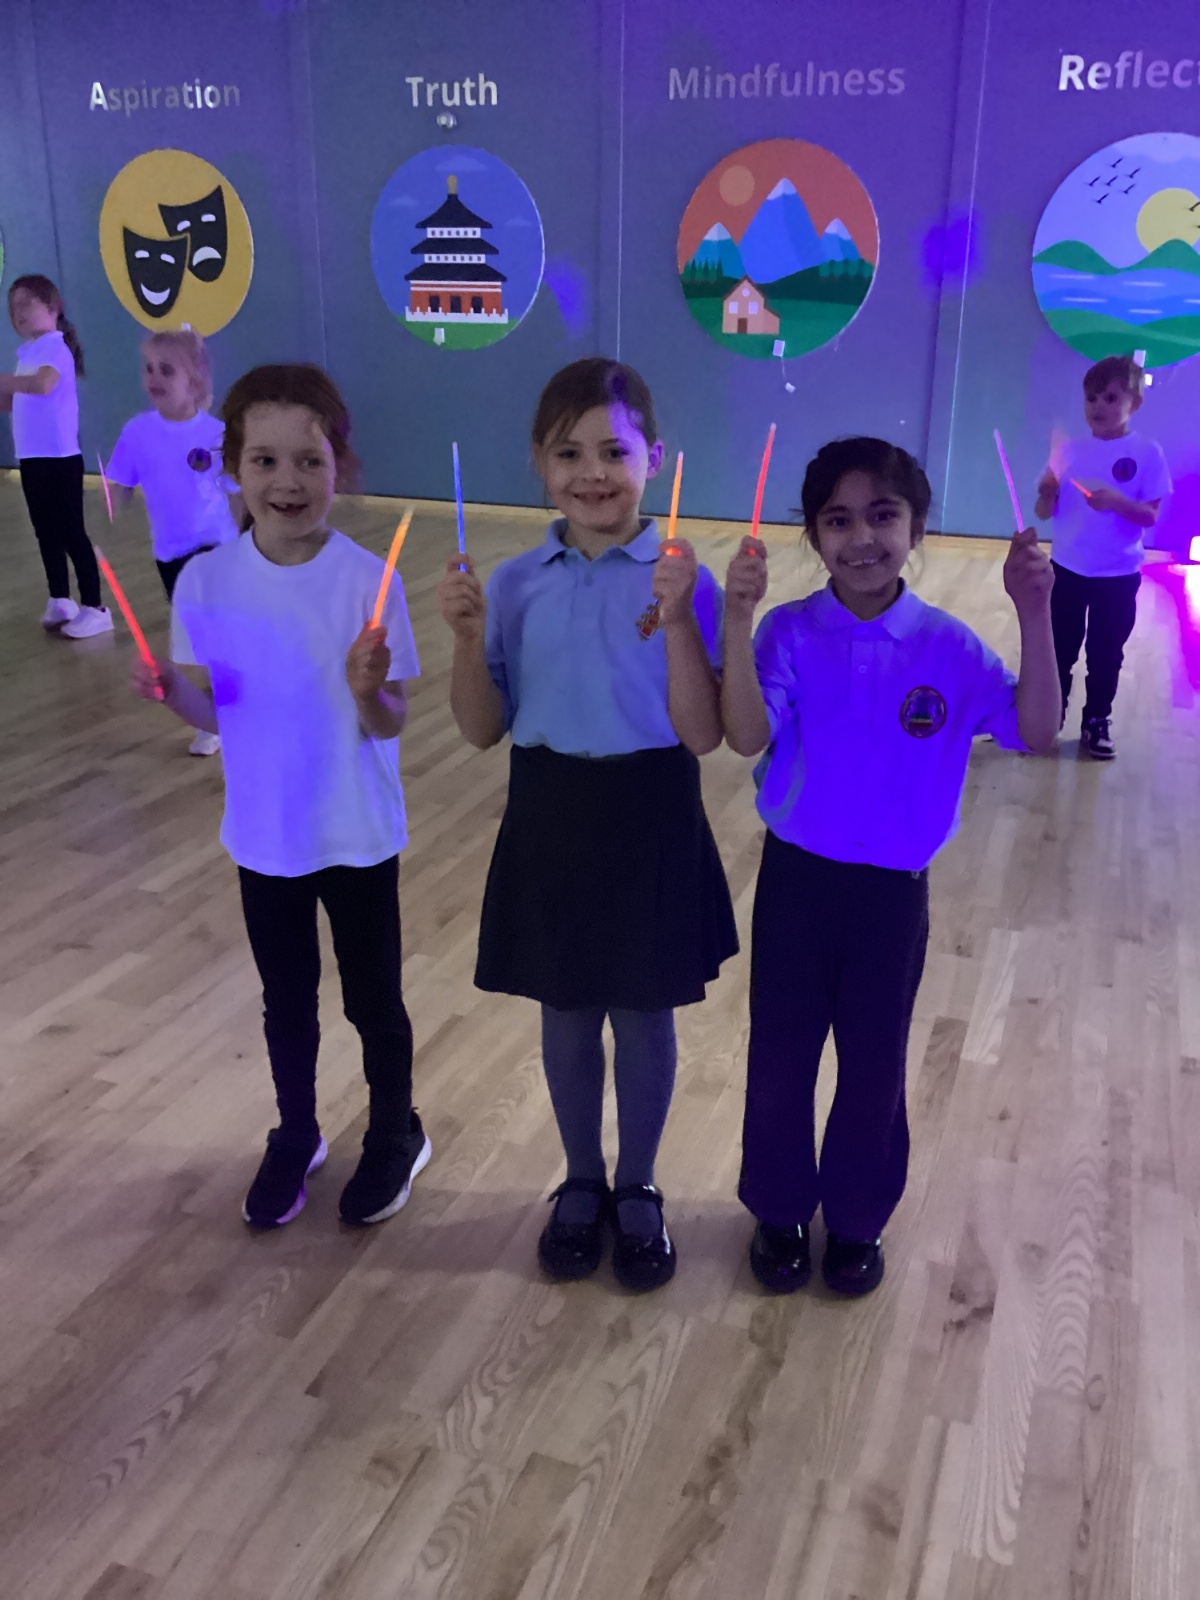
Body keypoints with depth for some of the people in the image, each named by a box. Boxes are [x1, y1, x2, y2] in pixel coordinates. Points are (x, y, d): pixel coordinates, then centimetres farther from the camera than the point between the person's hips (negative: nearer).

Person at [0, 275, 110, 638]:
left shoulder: (55, 348, -11)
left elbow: (43, 384, -31)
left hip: (60, 457, -8)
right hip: (31, 458, 8)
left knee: (71, 532, -6)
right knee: (46, 533, 13)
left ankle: (94, 608, -1)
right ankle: (60, 601, 23)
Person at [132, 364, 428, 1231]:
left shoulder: (368, 580, -17)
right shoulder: (206, 580, -8)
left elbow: (389, 726, -14)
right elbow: (214, 712, 0)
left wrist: (368, 690, -35)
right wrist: (171, 691, -20)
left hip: (358, 835, -2)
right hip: (263, 833, 3)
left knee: (373, 999, 14)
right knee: (286, 1000, 20)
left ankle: (396, 1135, 39)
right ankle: (296, 1138, 43)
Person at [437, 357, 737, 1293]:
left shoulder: (682, 583, -10)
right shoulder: (516, 585, -2)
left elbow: (703, 735, -15)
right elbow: (483, 730, 0)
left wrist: (679, 623, -27)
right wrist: (468, 639, -16)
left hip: (650, 823, -2)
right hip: (551, 821, 2)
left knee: (645, 1019, 13)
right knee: (567, 1019, 16)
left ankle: (638, 1192, 36)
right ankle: (582, 1185, 39)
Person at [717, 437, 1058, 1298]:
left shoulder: (949, 646, -7)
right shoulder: (789, 633, -11)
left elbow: (1036, 733, -13)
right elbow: (749, 737, -24)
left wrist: (1036, 618, -24)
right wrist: (738, 620, -34)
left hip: (895, 891, 1)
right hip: (797, 878, 0)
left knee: (874, 1069, 14)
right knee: (780, 1059, 13)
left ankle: (857, 1220, 39)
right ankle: (779, 1211, 37)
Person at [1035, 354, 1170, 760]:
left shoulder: (1147, 453, -7)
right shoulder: (1071, 450, 0)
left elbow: (1150, 517, -10)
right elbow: (1046, 512, 1)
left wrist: (1116, 501, -27)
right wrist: (1047, 492, -21)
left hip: (1118, 576, -2)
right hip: (1066, 569, 2)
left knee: (1105, 656, 9)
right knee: (1059, 650, 10)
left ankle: (1097, 723, 24)